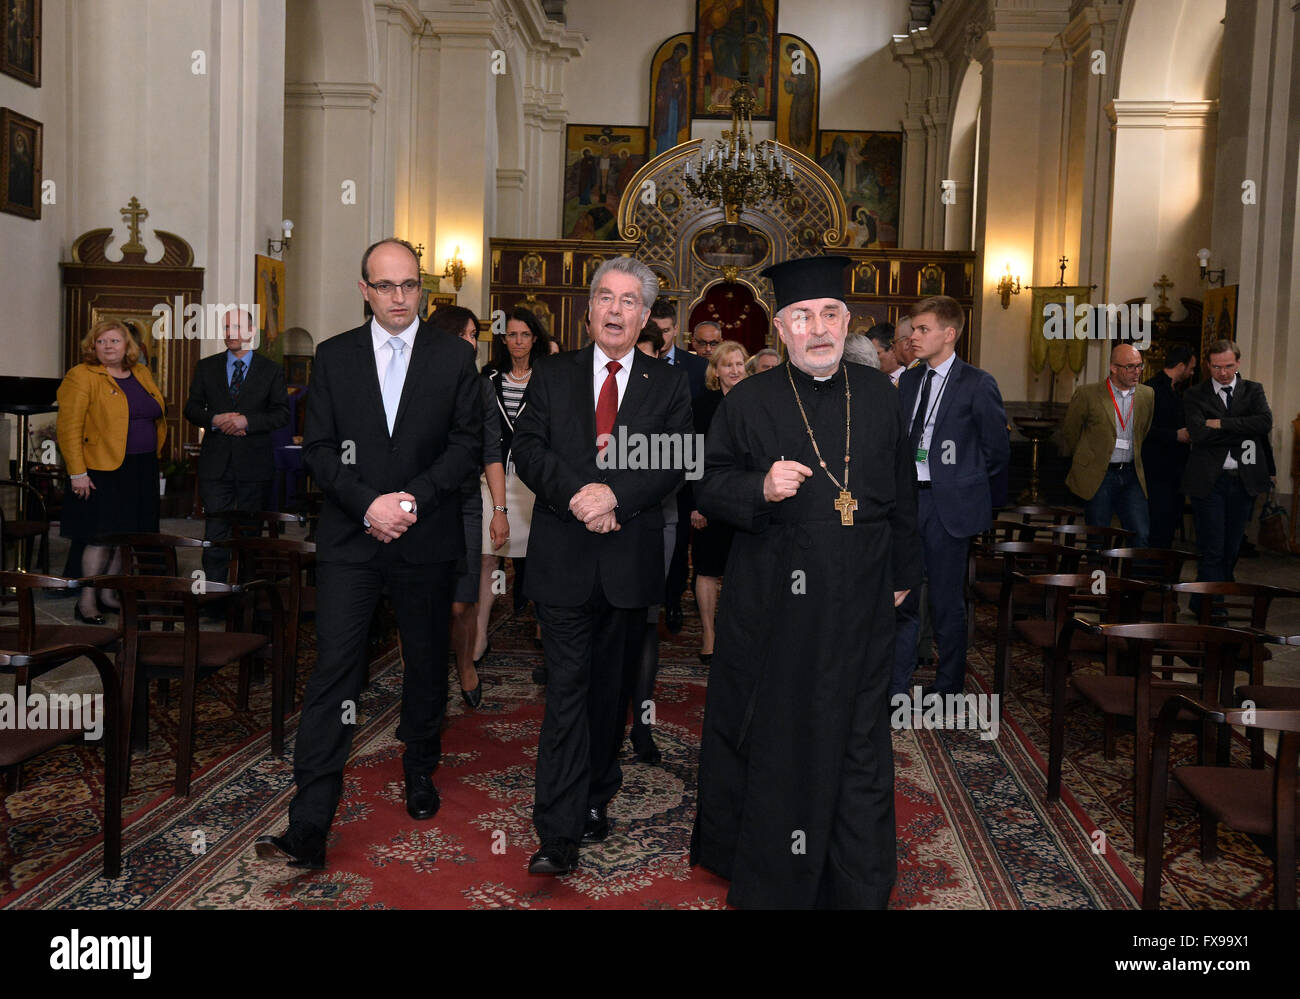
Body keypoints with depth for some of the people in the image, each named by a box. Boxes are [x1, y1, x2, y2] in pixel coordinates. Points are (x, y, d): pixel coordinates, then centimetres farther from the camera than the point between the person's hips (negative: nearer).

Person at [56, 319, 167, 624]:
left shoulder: (142, 373, 12)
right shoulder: (81, 377, -7)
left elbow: (157, 416, 20)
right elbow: (68, 428, -11)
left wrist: (153, 457, 13)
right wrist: (77, 473, -16)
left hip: (142, 471, 6)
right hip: (104, 471, -6)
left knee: (127, 535, 10)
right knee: (102, 537, -4)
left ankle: (108, 592, 23)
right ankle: (87, 600, 7)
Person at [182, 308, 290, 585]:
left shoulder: (271, 371, 5)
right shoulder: (206, 367, 11)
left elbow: (282, 413, -2)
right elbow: (192, 409, 10)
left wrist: (247, 421, -16)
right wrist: (215, 420, -11)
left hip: (254, 464, -1)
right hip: (216, 463, 1)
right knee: (215, 533, -3)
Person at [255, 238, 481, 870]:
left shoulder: (455, 357, 3)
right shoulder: (333, 357, 6)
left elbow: (467, 443, -2)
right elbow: (319, 448, 1)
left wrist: (414, 498, -15)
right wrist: (368, 504, -14)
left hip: (426, 538, 1)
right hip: (350, 538, 0)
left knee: (426, 664, 14)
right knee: (333, 672, -6)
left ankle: (420, 771, 38)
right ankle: (309, 828, -3)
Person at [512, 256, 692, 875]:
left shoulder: (668, 385, 7)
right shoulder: (552, 376, 9)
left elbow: (674, 463, -5)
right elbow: (528, 449, -2)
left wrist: (616, 494, -20)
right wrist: (576, 493, -18)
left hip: (630, 559, 1)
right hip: (563, 557, -1)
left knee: (611, 689, 13)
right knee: (566, 690, -3)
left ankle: (595, 800, 31)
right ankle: (559, 833, -1)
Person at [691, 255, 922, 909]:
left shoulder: (879, 398, 7)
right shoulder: (749, 402, -3)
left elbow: (902, 494, 14)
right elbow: (710, 486, -2)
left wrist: (902, 574, 16)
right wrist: (761, 488, -22)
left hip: (859, 602, 3)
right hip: (774, 603, -2)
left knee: (858, 734, 10)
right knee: (774, 730, 7)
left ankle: (859, 882, 25)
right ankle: (762, 868, 27)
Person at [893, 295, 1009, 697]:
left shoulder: (977, 384, -7)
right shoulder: (908, 380, 10)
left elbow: (998, 451, -1)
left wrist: (965, 483, 5)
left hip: (949, 506, -5)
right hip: (907, 500, 5)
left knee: (946, 602, 6)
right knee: (900, 597, 6)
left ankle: (948, 687, 22)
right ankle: (894, 687, 15)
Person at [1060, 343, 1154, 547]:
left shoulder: (1148, 395, 6)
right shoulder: (1087, 394, -7)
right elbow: (1069, 431, 4)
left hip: (1131, 476, 4)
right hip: (1098, 475, -4)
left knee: (1141, 535, -2)